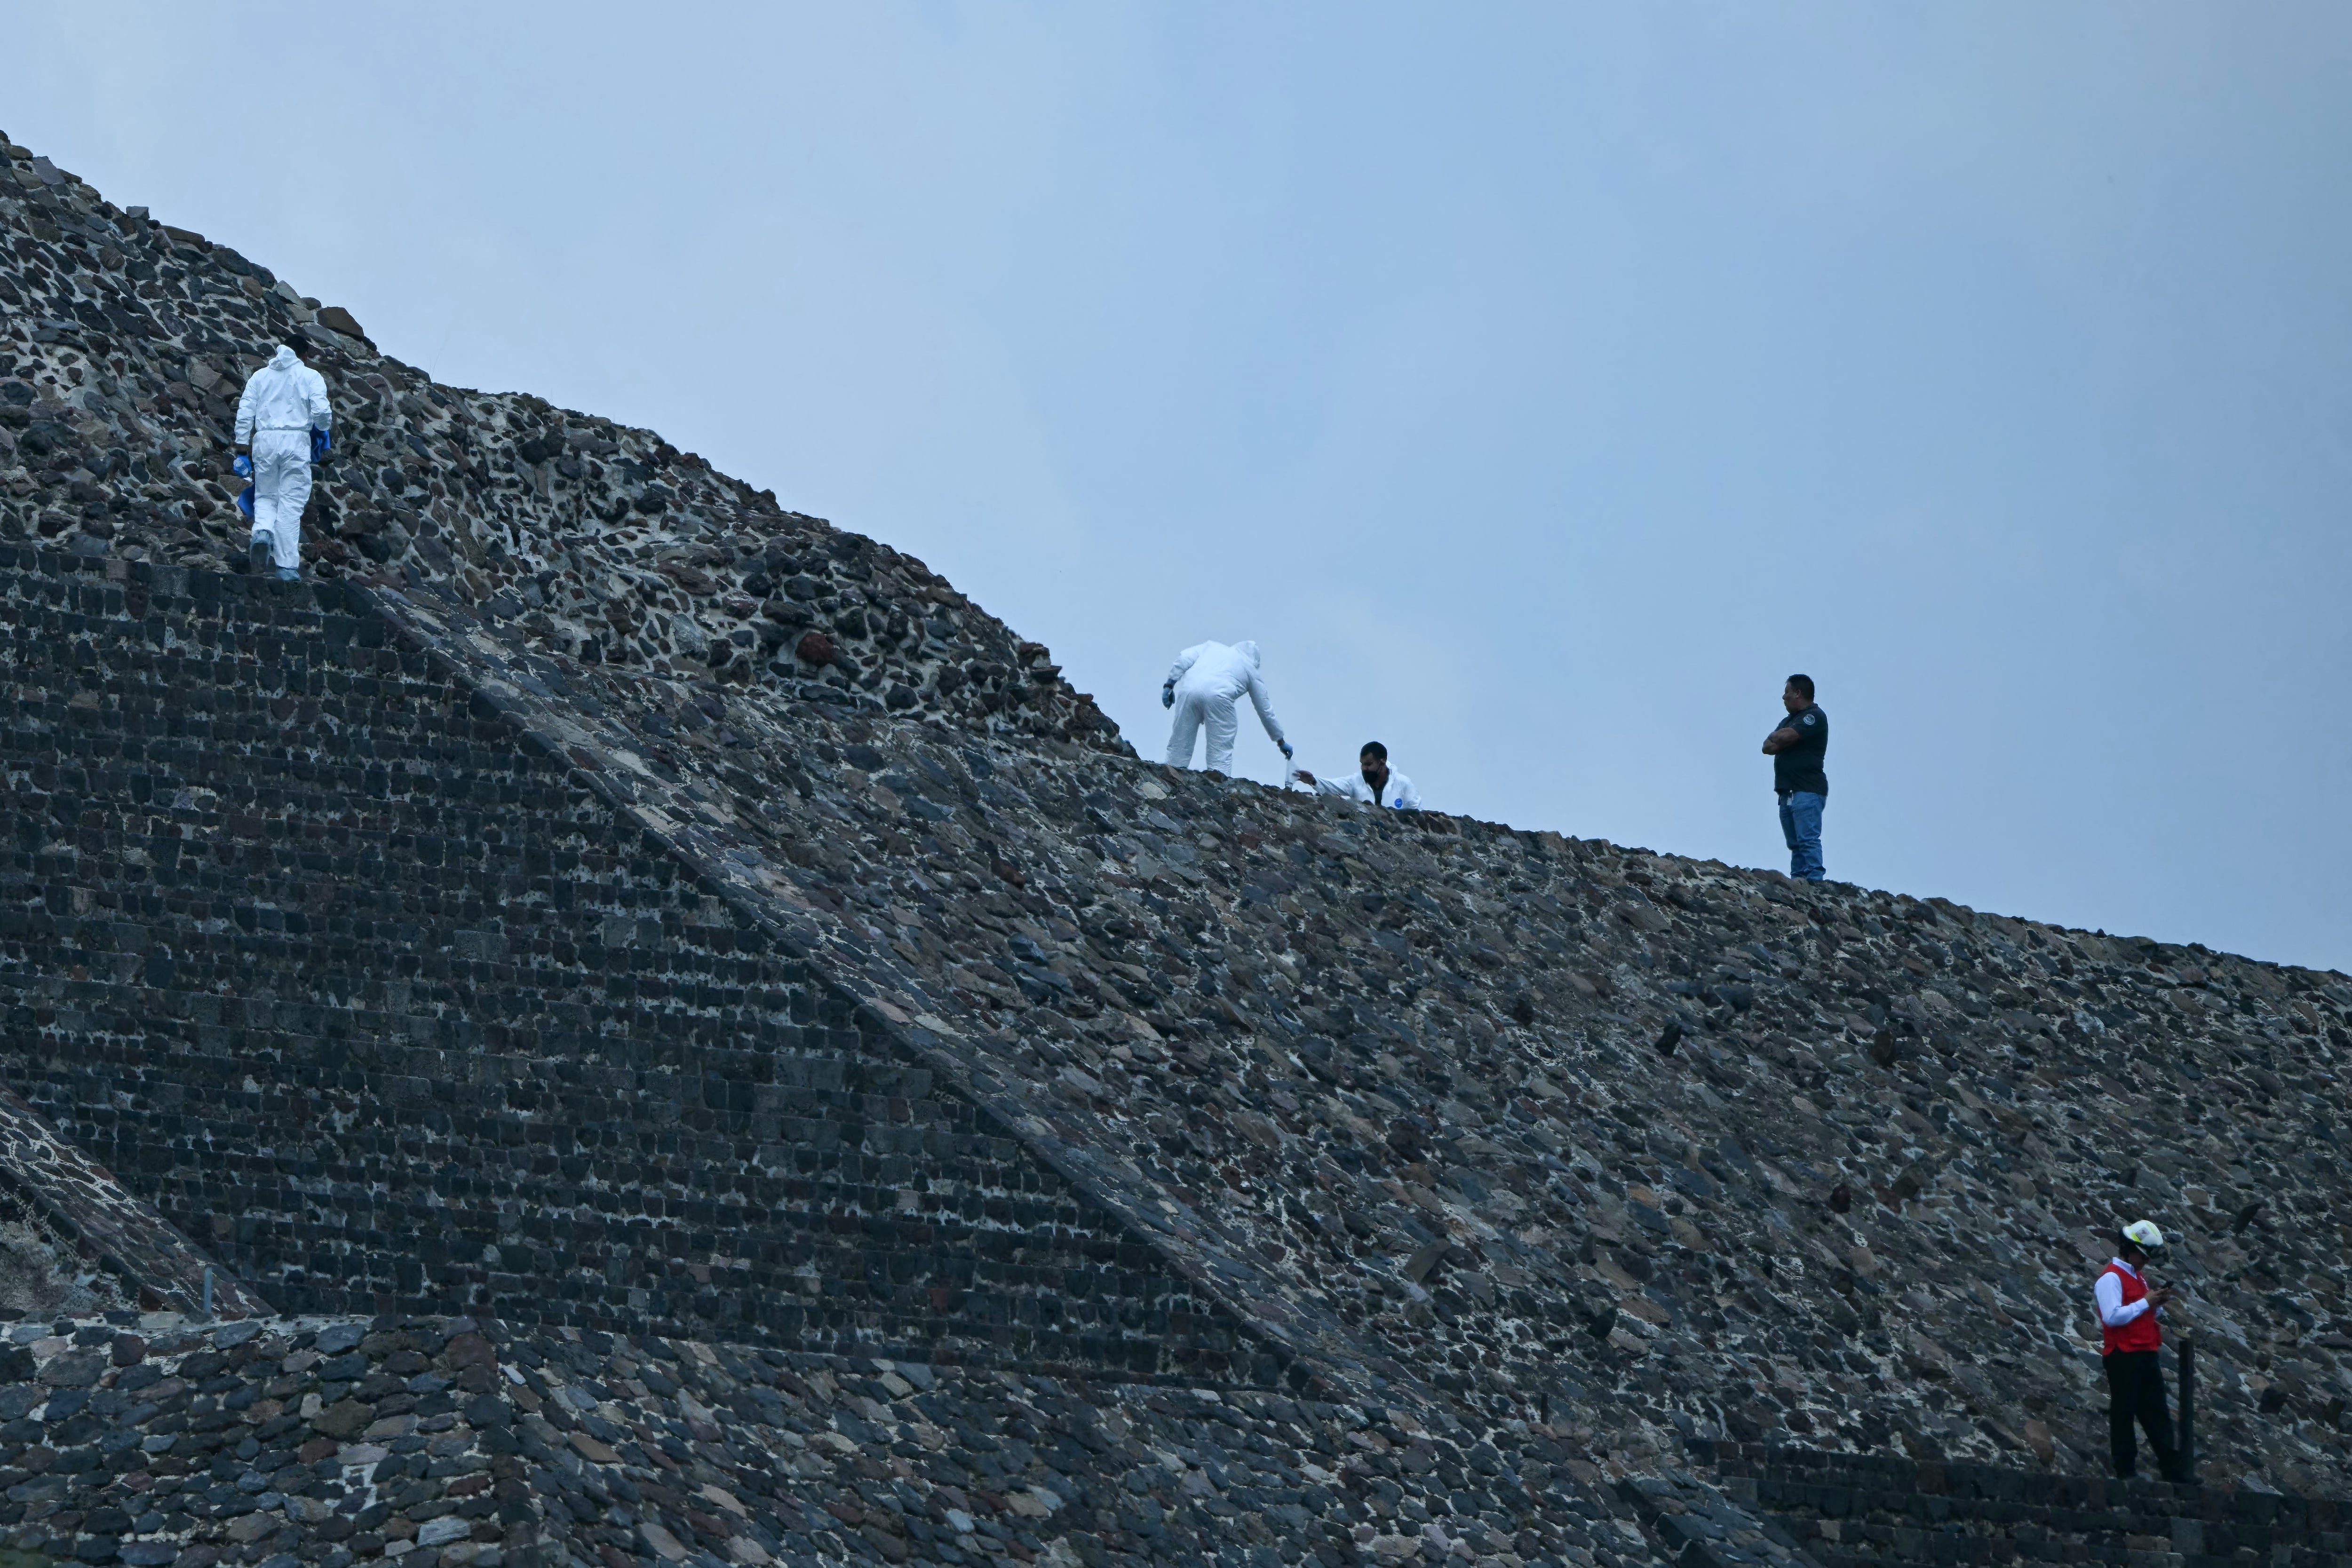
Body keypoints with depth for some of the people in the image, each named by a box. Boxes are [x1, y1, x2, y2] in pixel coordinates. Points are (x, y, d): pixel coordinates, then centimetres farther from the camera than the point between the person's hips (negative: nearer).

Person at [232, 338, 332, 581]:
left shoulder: (259, 376, 15)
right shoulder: (311, 377, 7)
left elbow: (244, 414, 6)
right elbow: (321, 411, -6)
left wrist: (242, 449, 8)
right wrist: (326, 426, 16)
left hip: (264, 441, 2)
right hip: (297, 441, -2)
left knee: (265, 496, 15)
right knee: (291, 503, 0)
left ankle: (262, 532, -18)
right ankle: (287, 566, -3)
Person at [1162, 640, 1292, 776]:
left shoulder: (1212, 647, 33)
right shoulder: (1252, 671, 29)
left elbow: (1184, 658, 15)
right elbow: (1266, 710, 34)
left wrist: (1169, 685, 14)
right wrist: (1281, 741, 43)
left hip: (1188, 689, 2)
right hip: (1218, 696, -2)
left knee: (1179, 746, 9)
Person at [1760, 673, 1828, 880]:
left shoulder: (1815, 717, -3)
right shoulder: (1788, 721, 26)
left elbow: (1785, 737, -16)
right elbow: (1768, 747, 15)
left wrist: (1777, 737, 6)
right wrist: (1782, 740, -6)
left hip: (1808, 791, -9)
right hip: (1788, 791, 9)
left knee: (1807, 839, -17)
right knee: (1795, 843, 4)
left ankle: (1813, 880, -23)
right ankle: (1798, 878, 1)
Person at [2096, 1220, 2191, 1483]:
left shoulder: (2139, 1277, 21)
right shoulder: (2111, 1278, -10)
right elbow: (2112, 1316, -22)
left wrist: (2158, 1304, 6)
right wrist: (2145, 1302, -16)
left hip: (2147, 1355, 9)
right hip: (2124, 1356, -9)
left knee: (2158, 1415, 7)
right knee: (2123, 1414, -3)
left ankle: (2174, 1471, 6)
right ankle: (2125, 1470, 1)